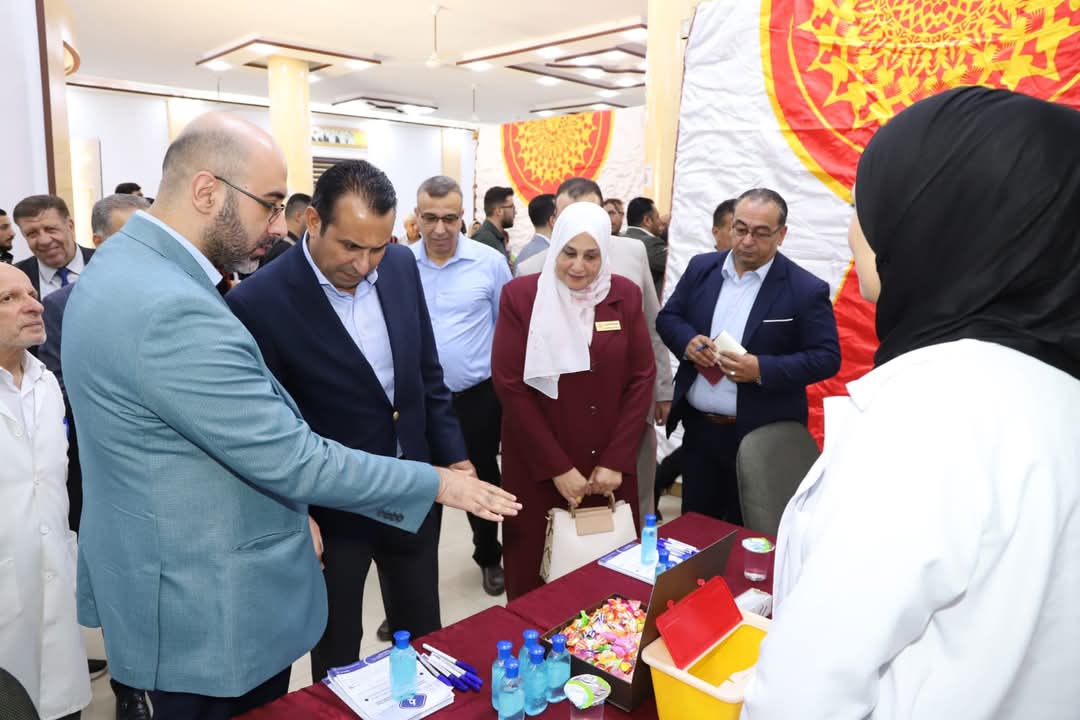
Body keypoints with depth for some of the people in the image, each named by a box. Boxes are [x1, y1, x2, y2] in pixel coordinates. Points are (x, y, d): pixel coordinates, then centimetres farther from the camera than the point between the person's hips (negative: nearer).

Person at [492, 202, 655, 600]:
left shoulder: (624, 295, 1)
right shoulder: (520, 296, -7)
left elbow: (641, 378, 1)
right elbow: (510, 385, -10)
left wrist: (616, 460, -6)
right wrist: (557, 468, -12)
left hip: (608, 466, 3)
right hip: (537, 466, -2)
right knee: (537, 572, 7)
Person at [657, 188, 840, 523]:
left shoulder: (806, 290, -11)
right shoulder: (701, 268, 2)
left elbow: (826, 357, -11)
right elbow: (667, 317, 9)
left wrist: (762, 369, -25)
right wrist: (687, 340, -14)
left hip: (761, 437, -4)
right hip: (698, 426, 4)